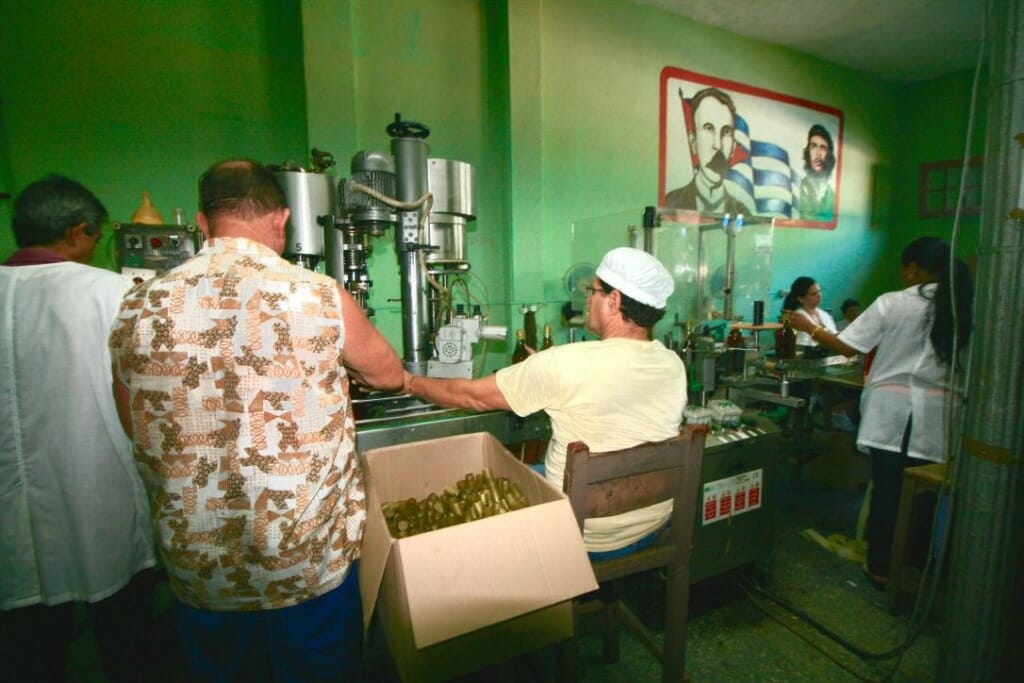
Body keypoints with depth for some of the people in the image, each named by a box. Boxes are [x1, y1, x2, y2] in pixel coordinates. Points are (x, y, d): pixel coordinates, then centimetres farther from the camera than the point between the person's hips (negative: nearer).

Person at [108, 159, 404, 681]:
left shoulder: (139, 308, -8)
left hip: (194, 565, 4)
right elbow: (389, 375, -1)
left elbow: (136, 430, 4)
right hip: (311, 562, -3)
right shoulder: (320, 297, -19)